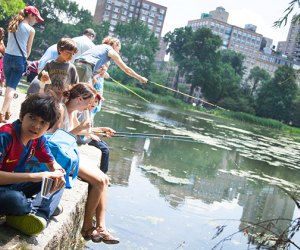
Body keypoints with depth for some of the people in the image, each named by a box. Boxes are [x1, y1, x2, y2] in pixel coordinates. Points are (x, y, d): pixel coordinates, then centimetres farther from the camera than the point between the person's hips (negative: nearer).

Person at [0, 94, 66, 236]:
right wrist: (33, 176, -34)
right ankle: (42, 209, -7)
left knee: (58, 182, -2)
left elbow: (52, 164, 10)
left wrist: (58, 174, -15)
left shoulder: (38, 138, -3)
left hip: (14, 185, 8)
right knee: (15, 199, -39)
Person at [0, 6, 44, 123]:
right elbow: (28, 50, 0)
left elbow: (11, 42, 14)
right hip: (19, 59, -5)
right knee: (12, 87, -4)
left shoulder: (13, 25, 12)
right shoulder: (31, 30, -4)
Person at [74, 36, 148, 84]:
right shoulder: (111, 51, 12)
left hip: (77, 64, 8)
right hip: (85, 68, -8)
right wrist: (140, 78, 21)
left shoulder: (99, 47, 32)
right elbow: (126, 69, 12)